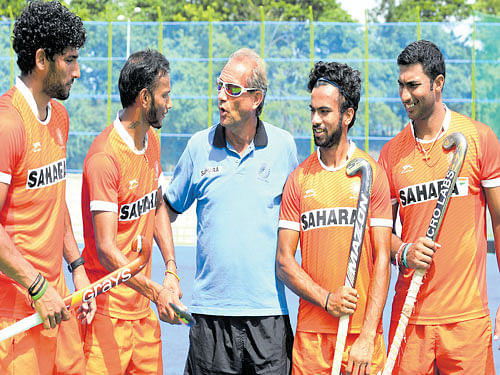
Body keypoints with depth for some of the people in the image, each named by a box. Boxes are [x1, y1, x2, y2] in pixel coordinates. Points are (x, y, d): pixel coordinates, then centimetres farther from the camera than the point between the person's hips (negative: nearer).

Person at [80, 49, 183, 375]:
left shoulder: (152, 140, 9)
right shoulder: (105, 158, -20)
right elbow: (106, 250, -23)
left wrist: (171, 270, 7)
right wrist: (157, 292, -28)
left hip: (143, 305, 8)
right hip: (109, 308, -8)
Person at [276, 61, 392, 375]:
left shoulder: (372, 173, 1)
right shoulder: (299, 178, 6)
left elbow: (382, 260, -3)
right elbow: (284, 261, 4)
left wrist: (367, 337, -10)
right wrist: (327, 299, -12)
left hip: (362, 330, -1)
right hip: (311, 331, 2)